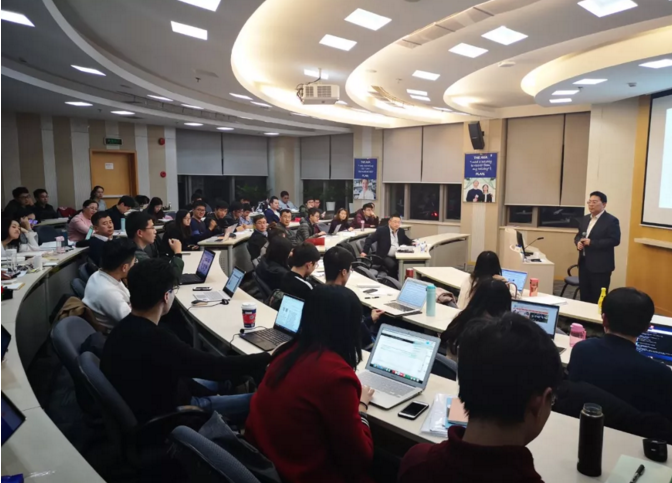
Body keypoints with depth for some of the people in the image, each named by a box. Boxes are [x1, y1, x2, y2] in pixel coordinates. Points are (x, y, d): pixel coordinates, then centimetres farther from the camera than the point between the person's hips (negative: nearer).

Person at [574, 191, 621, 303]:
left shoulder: (611, 220, -9)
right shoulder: (585, 219, 14)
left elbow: (614, 240, -17)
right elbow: (578, 235, 19)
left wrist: (591, 243, -21)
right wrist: (578, 242, -5)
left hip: (600, 266, -7)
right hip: (584, 263, 7)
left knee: (598, 299, 0)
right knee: (584, 296, 13)